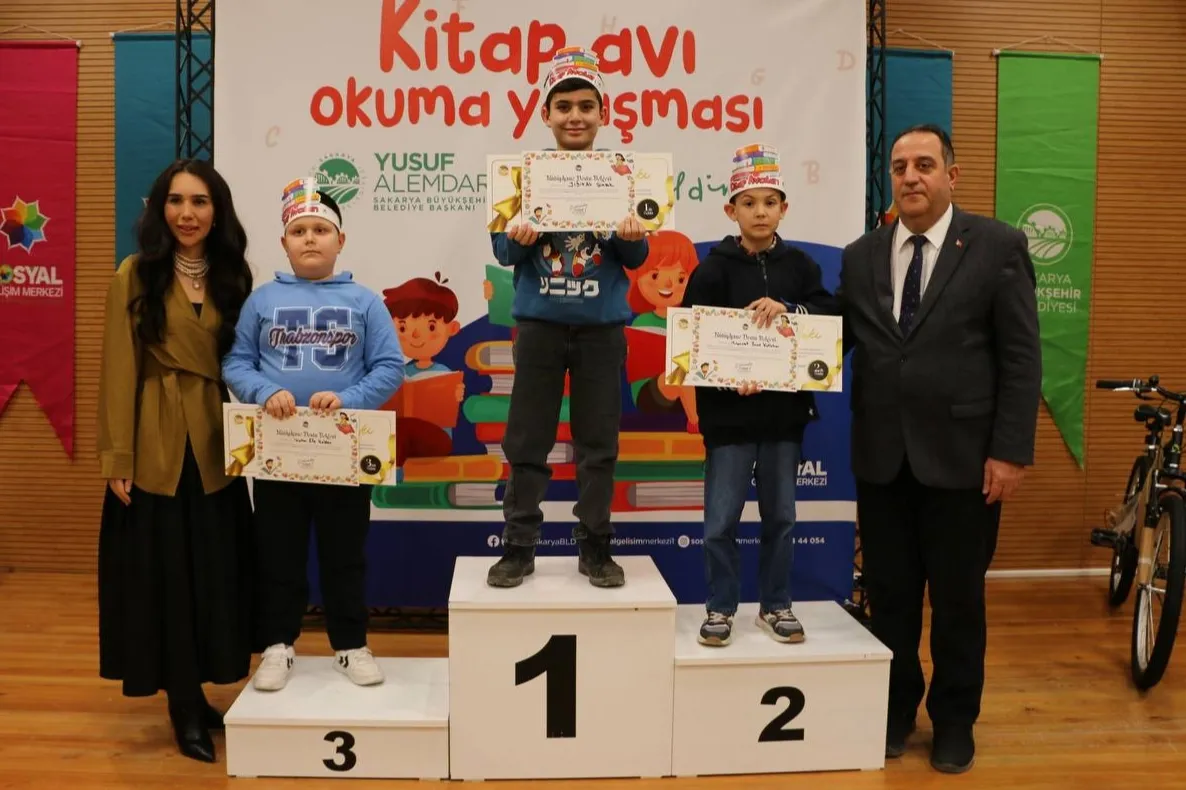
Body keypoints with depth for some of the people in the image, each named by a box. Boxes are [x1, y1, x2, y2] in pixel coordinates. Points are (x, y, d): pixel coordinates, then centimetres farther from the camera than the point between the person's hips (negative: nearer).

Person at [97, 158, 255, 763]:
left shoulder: (232, 277, 8)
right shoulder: (135, 276, -3)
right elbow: (120, 371, -6)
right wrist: (117, 457, -10)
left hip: (218, 448, 4)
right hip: (156, 447, -4)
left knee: (216, 572, 9)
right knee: (164, 575, 5)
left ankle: (197, 695, 26)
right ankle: (183, 709, 18)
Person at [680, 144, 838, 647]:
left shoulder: (800, 265, 6)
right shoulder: (714, 268, -2)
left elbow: (831, 317, -5)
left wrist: (788, 310, -22)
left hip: (785, 410, 3)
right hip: (729, 411, -2)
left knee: (780, 516, 12)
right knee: (722, 518, 2)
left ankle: (775, 606, 27)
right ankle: (720, 607, 18)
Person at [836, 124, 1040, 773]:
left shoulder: (997, 246, -2)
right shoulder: (860, 256, 9)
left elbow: (1021, 357, -6)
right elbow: (839, 338, 6)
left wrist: (1010, 451, -11)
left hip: (961, 454, -3)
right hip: (881, 456, 3)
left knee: (958, 597, 11)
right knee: (888, 594, 13)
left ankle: (954, 720, 31)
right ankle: (895, 708, 33)